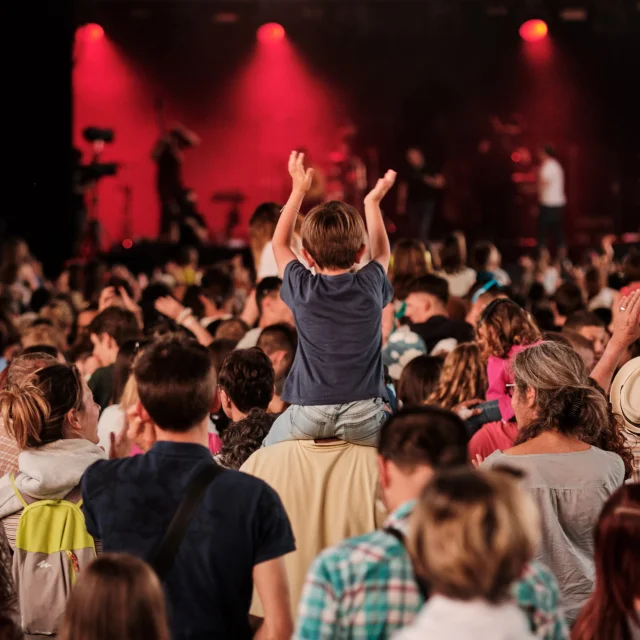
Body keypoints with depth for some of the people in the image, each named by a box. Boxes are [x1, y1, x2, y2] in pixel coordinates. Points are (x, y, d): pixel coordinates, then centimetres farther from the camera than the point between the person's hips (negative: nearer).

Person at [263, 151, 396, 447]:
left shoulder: (302, 289, 0)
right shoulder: (370, 286, 0)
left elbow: (279, 244, 22)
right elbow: (382, 253, 26)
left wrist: (298, 191, 28)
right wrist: (373, 202, 37)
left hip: (308, 416, 0)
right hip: (364, 417, 0)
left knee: (268, 447, 25)